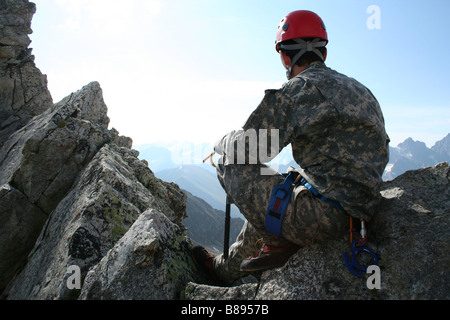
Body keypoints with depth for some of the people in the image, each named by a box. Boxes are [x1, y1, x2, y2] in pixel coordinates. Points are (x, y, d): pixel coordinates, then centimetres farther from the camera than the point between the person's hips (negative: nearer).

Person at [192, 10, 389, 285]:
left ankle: (280, 242, 8)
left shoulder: (297, 90, -12)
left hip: (325, 214, -9)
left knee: (230, 166, -1)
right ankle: (227, 269, 38)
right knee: (264, 195, 28)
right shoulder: (360, 90, 15)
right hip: (362, 213, 9)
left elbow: (247, 149, -12)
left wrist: (222, 144, 13)